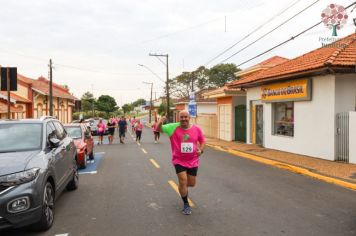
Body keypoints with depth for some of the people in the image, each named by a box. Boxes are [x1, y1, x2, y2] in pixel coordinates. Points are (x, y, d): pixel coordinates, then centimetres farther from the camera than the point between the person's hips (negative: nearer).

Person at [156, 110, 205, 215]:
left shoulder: (196, 129, -6)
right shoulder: (173, 127, -10)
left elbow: (202, 140, 9)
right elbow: (159, 129, -8)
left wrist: (201, 149, -10)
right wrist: (160, 122, -31)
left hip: (193, 161, 3)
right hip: (179, 161, -2)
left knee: (192, 184, 13)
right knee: (183, 182, -8)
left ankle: (183, 187, 50)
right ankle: (186, 204, 14)